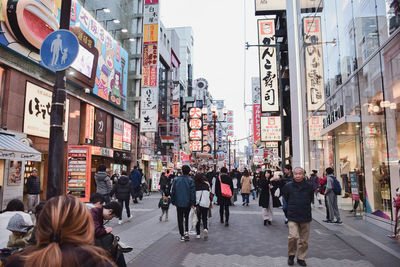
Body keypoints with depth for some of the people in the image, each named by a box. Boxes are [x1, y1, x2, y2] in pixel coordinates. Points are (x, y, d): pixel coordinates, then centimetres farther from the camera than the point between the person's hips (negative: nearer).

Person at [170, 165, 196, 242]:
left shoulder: (176, 180, -2)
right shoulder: (190, 180, -7)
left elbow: (173, 192, 2)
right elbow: (193, 192, -10)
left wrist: (173, 201, 10)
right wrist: (193, 203, -6)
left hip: (179, 203, 0)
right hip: (187, 203, 0)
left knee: (180, 220, 8)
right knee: (187, 218, 20)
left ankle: (182, 235, 10)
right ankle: (186, 232, 8)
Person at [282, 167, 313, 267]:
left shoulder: (308, 186, -1)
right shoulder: (288, 186, -5)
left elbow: (311, 199, 16)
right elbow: (286, 199, 11)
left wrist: (305, 208, 13)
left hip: (305, 217, 2)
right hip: (293, 217, -2)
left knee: (304, 240, 9)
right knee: (293, 236, -15)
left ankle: (301, 258, 27)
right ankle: (291, 255, 9)